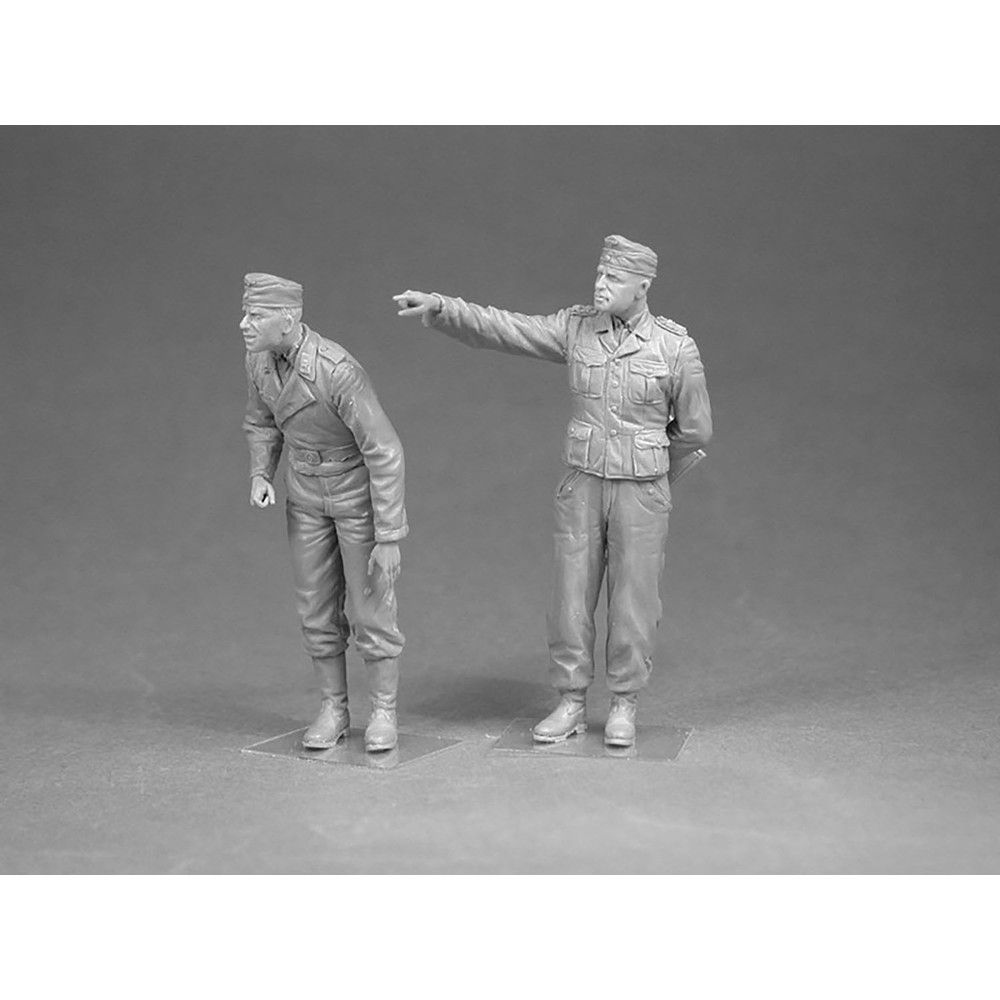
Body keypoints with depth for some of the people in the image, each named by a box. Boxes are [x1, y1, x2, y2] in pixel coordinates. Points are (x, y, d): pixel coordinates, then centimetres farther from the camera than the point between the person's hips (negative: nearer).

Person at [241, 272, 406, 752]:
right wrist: (259, 477, -8)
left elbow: (384, 452, -30)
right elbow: (262, 420, 10)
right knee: (317, 605, 7)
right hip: (307, 493, 6)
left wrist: (389, 537, -28)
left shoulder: (337, 371, -34)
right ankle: (334, 711, 20)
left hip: (362, 491, -6)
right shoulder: (260, 359, -11)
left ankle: (383, 714, 14)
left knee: (368, 608, -2)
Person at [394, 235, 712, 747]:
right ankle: (570, 705, 18)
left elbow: (694, 429, 1)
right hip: (582, 486, 3)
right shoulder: (577, 327, -2)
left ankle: (623, 708, 20)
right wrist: (439, 306, -25)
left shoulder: (677, 349, -10)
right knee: (571, 597, 4)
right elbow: (500, 327, -10)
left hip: (641, 491, -2)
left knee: (632, 602, 4)